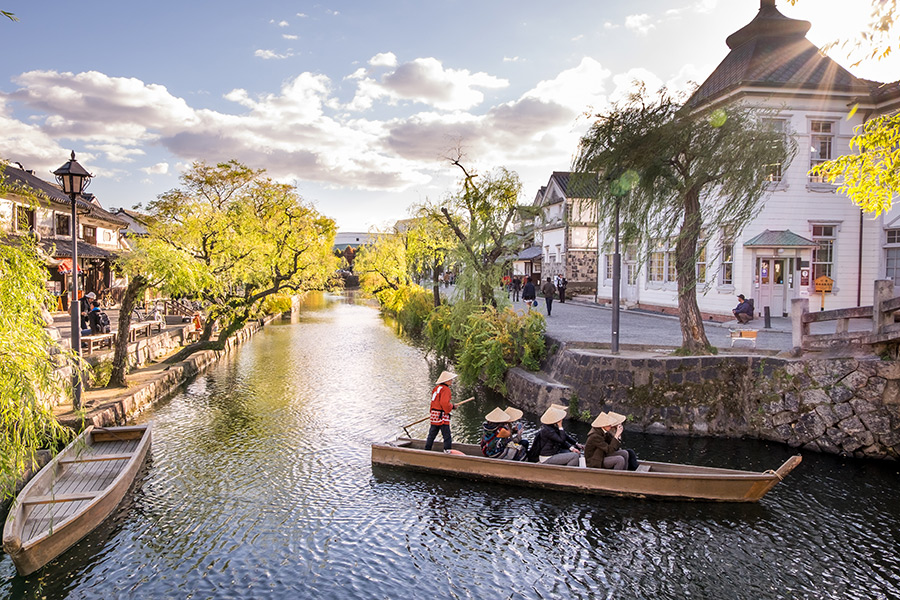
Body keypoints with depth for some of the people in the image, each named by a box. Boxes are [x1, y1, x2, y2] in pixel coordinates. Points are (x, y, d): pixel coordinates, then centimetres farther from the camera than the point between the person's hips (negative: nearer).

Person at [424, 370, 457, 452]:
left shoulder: (436, 388, 15)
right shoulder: (445, 389, -14)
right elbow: (445, 403, -23)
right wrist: (452, 406, -7)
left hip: (434, 414, 9)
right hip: (442, 415, -9)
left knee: (432, 434, 16)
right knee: (447, 435, -3)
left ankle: (427, 450, 22)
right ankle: (448, 450, -5)